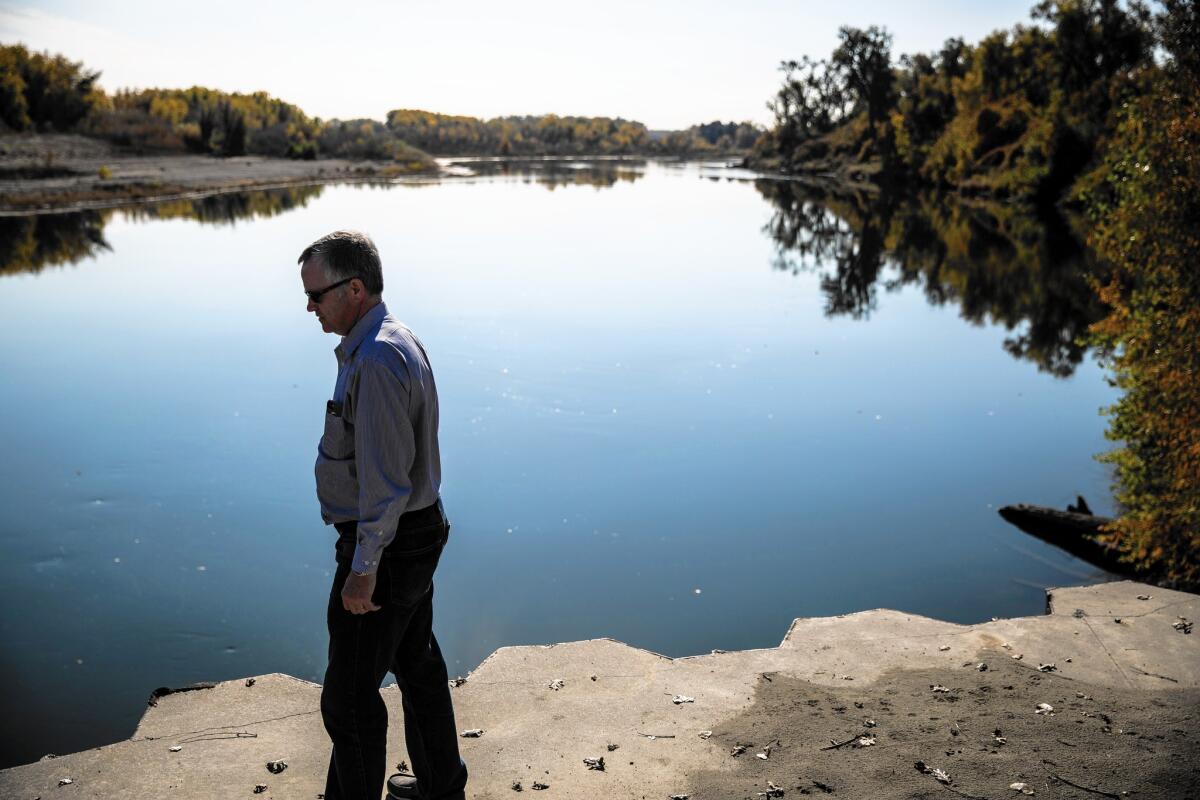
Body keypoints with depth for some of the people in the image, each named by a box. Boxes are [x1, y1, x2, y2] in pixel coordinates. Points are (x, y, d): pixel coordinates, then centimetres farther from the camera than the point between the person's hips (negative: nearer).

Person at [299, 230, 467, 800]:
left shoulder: (376, 361, -24)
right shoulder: (396, 342, 9)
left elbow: (385, 480, -27)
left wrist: (363, 570, -21)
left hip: (386, 545, -11)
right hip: (419, 533, 11)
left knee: (349, 697, 2)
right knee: (417, 663, 23)